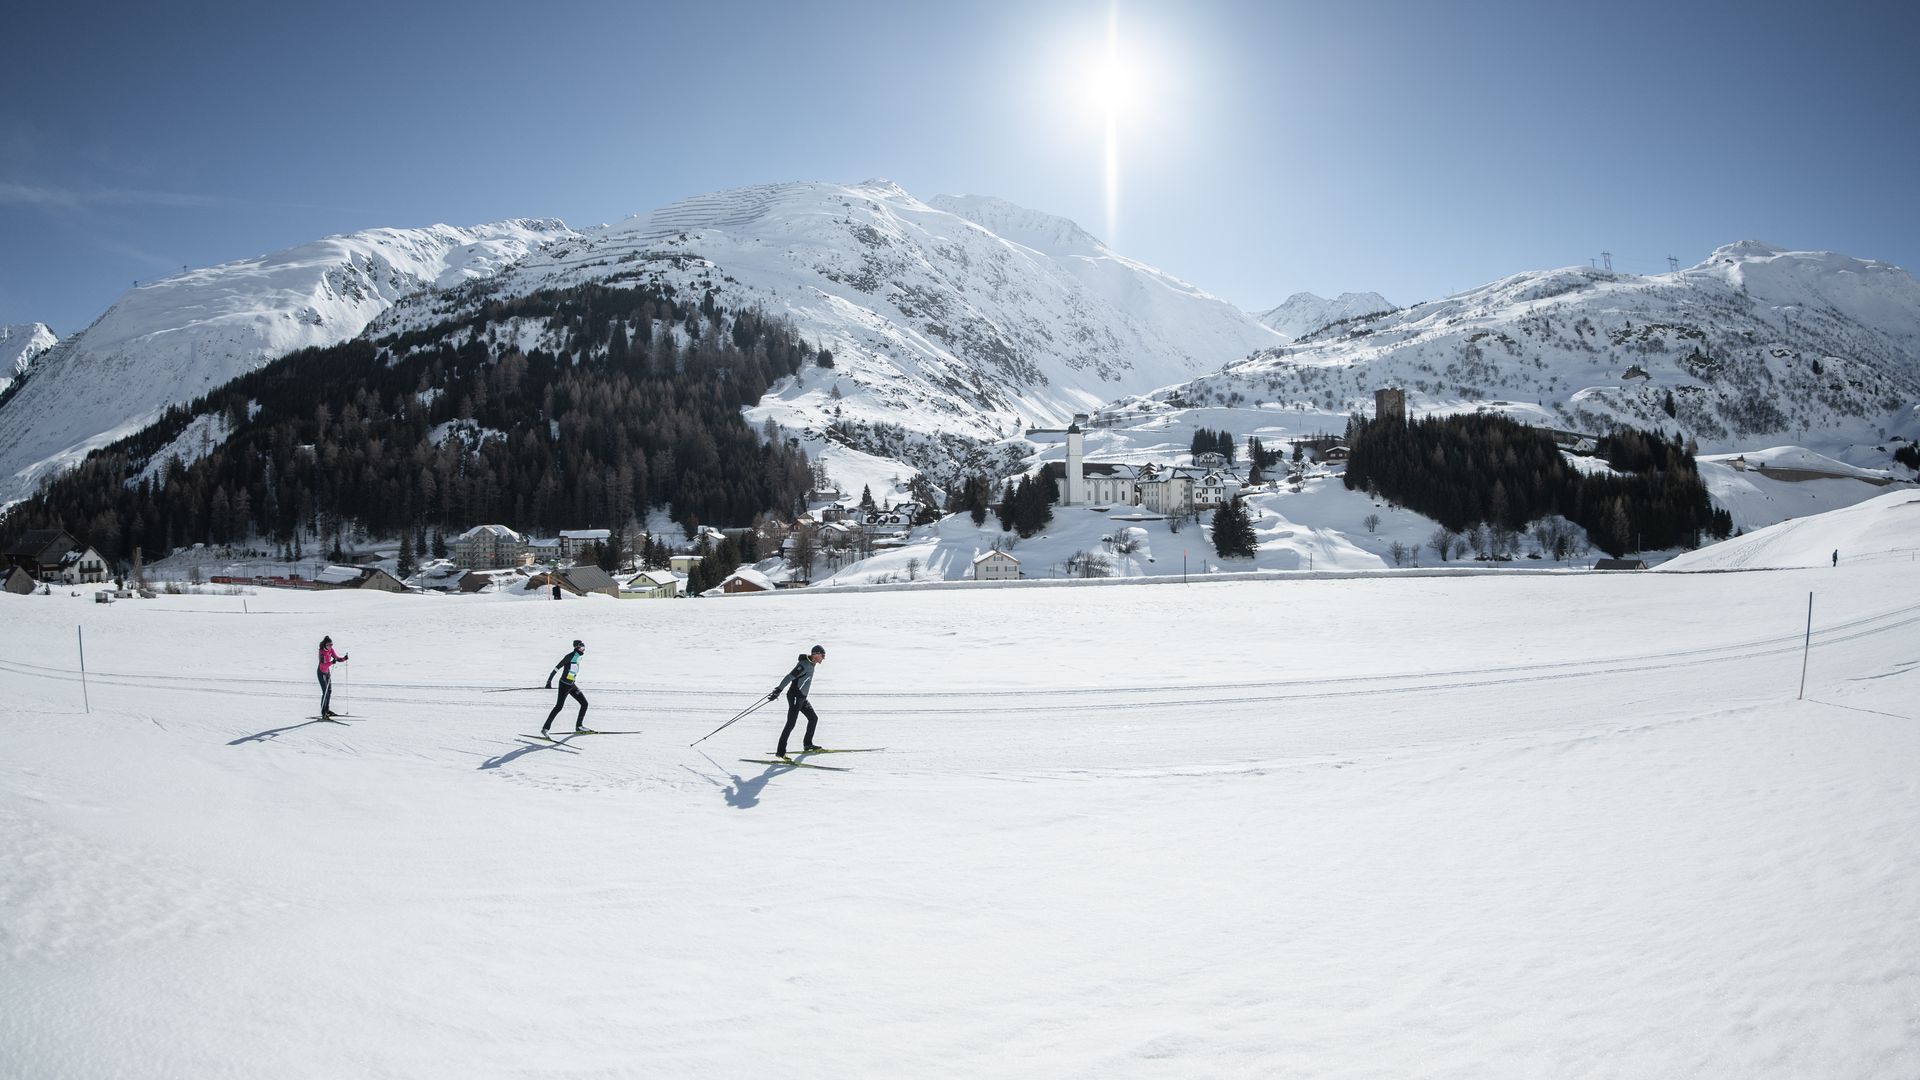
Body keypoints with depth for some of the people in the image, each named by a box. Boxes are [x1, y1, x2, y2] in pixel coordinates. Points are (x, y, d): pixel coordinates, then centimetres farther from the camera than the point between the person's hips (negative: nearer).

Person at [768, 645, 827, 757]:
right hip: (795, 697, -10)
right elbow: (790, 677, -27)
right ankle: (780, 751, -9)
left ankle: (808, 743, 28)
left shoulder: (811, 664, 10)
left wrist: (780, 688, 28)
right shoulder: (804, 665, -21)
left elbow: (794, 675, 22)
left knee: (814, 718, 16)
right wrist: (778, 691, -30)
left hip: (802, 698, 10)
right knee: (791, 724, -11)